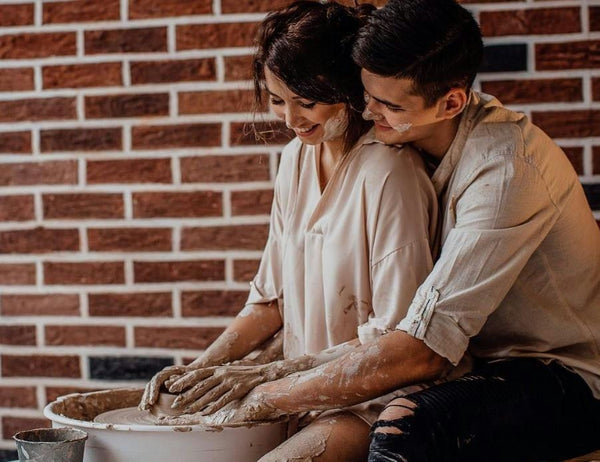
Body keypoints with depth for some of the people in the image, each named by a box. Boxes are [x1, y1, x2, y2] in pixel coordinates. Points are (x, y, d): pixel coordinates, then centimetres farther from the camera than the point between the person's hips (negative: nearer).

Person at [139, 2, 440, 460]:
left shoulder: (389, 172, -17)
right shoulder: (297, 158, 7)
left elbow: (395, 337, -16)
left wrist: (267, 374, -16)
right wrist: (202, 368, 0)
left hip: (369, 397, -7)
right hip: (305, 386, 7)